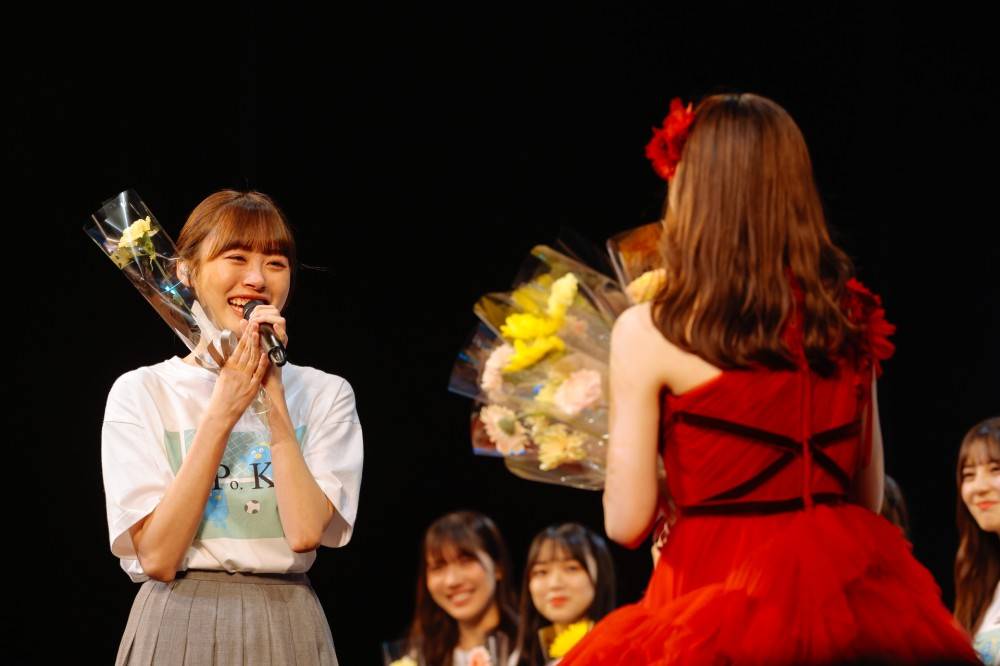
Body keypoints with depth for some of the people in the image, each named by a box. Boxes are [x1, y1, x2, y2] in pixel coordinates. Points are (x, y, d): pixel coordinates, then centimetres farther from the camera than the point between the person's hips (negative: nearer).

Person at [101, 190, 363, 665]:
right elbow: (157, 558, -12)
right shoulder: (141, 392, -1)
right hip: (178, 626, -1)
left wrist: (273, 393, -12)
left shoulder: (325, 394, 2)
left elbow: (306, 532, -13)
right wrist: (222, 412, -13)